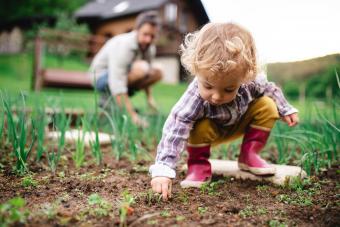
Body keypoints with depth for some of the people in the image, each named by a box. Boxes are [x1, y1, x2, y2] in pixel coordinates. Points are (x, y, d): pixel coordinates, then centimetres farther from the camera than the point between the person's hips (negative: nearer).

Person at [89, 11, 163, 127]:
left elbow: (146, 76, 13)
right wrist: (132, 115, -39)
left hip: (120, 75, 8)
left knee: (157, 73, -3)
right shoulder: (123, 45, -30)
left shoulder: (150, 48, -5)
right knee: (141, 68, -31)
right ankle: (108, 98, -13)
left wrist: (149, 97, 1)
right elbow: (117, 82, -36)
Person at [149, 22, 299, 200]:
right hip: (210, 130, -3)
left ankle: (249, 154, 0)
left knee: (267, 107, -16)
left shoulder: (252, 81, -32)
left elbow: (270, 90, -7)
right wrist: (162, 170, -55)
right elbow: (174, 131, -48)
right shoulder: (194, 98, -43)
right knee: (200, 128, -35)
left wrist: (285, 110, 5)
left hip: (239, 124, 4)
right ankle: (198, 165, -6)